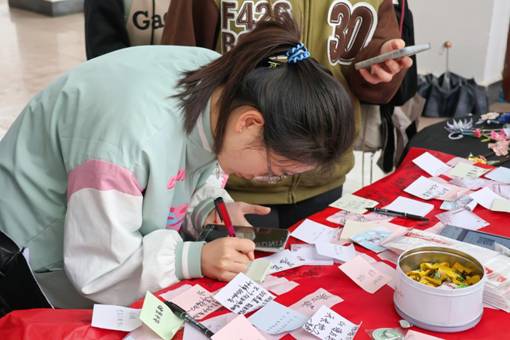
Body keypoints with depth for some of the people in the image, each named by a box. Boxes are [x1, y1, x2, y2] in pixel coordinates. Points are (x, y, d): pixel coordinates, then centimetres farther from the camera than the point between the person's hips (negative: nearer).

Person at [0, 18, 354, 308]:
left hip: (132, 242, 7)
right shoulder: (133, 138, -39)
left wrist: (209, 209, -16)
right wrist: (196, 259, -32)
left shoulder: (227, 81, -16)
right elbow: (97, 271, -28)